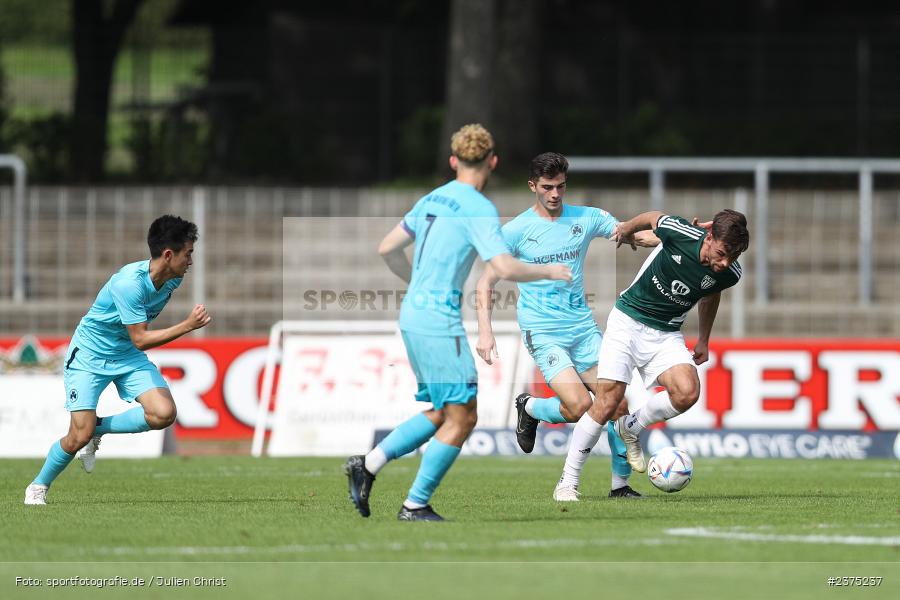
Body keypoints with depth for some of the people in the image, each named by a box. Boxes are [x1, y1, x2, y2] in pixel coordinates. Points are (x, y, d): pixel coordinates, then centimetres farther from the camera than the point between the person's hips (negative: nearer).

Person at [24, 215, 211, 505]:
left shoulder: (173, 279, -8)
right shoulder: (128, 283, -32)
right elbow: (140, 339, -30)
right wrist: (188, 325, -33)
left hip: (127, 357, 7)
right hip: (89, 355, -6)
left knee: (164, 413, -17)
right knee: (80, 436, -13)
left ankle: (99, 428, 7)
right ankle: (38, 487, 14)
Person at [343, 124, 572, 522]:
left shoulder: (432, 201, 13)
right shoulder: (479, 209, -12)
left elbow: (387, 249, 20)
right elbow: (505, 268, -20)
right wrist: (549, 272, -3)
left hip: (412, 314, 9)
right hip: (440, 321, -9)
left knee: (442, 414, 16)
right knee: (462, 418, 0)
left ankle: (368, 465, 5)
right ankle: (415, 505, 0)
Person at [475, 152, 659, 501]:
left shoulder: (587, 218, 6)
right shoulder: (516, 231, -3)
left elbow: (637, 236, 3)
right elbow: (487, 282, 0)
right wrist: (485, 331, -13)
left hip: (582, 326, 4)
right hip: (542, 332, -4)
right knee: (579, 405, -20)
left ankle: (620, 483, 8)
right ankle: (529, 409, 11)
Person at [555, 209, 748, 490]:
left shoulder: (729, 274, -10)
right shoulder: (679, 233, -23)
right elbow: (653, 217, 2)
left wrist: (704, 340, 21)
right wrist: (627, 228, 21)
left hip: (666, 335, 3)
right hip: (628, 320, -3)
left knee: (687, 393, -24)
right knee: (608, 403, -13)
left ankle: (630, 428, 6)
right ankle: (567, 480, 2)